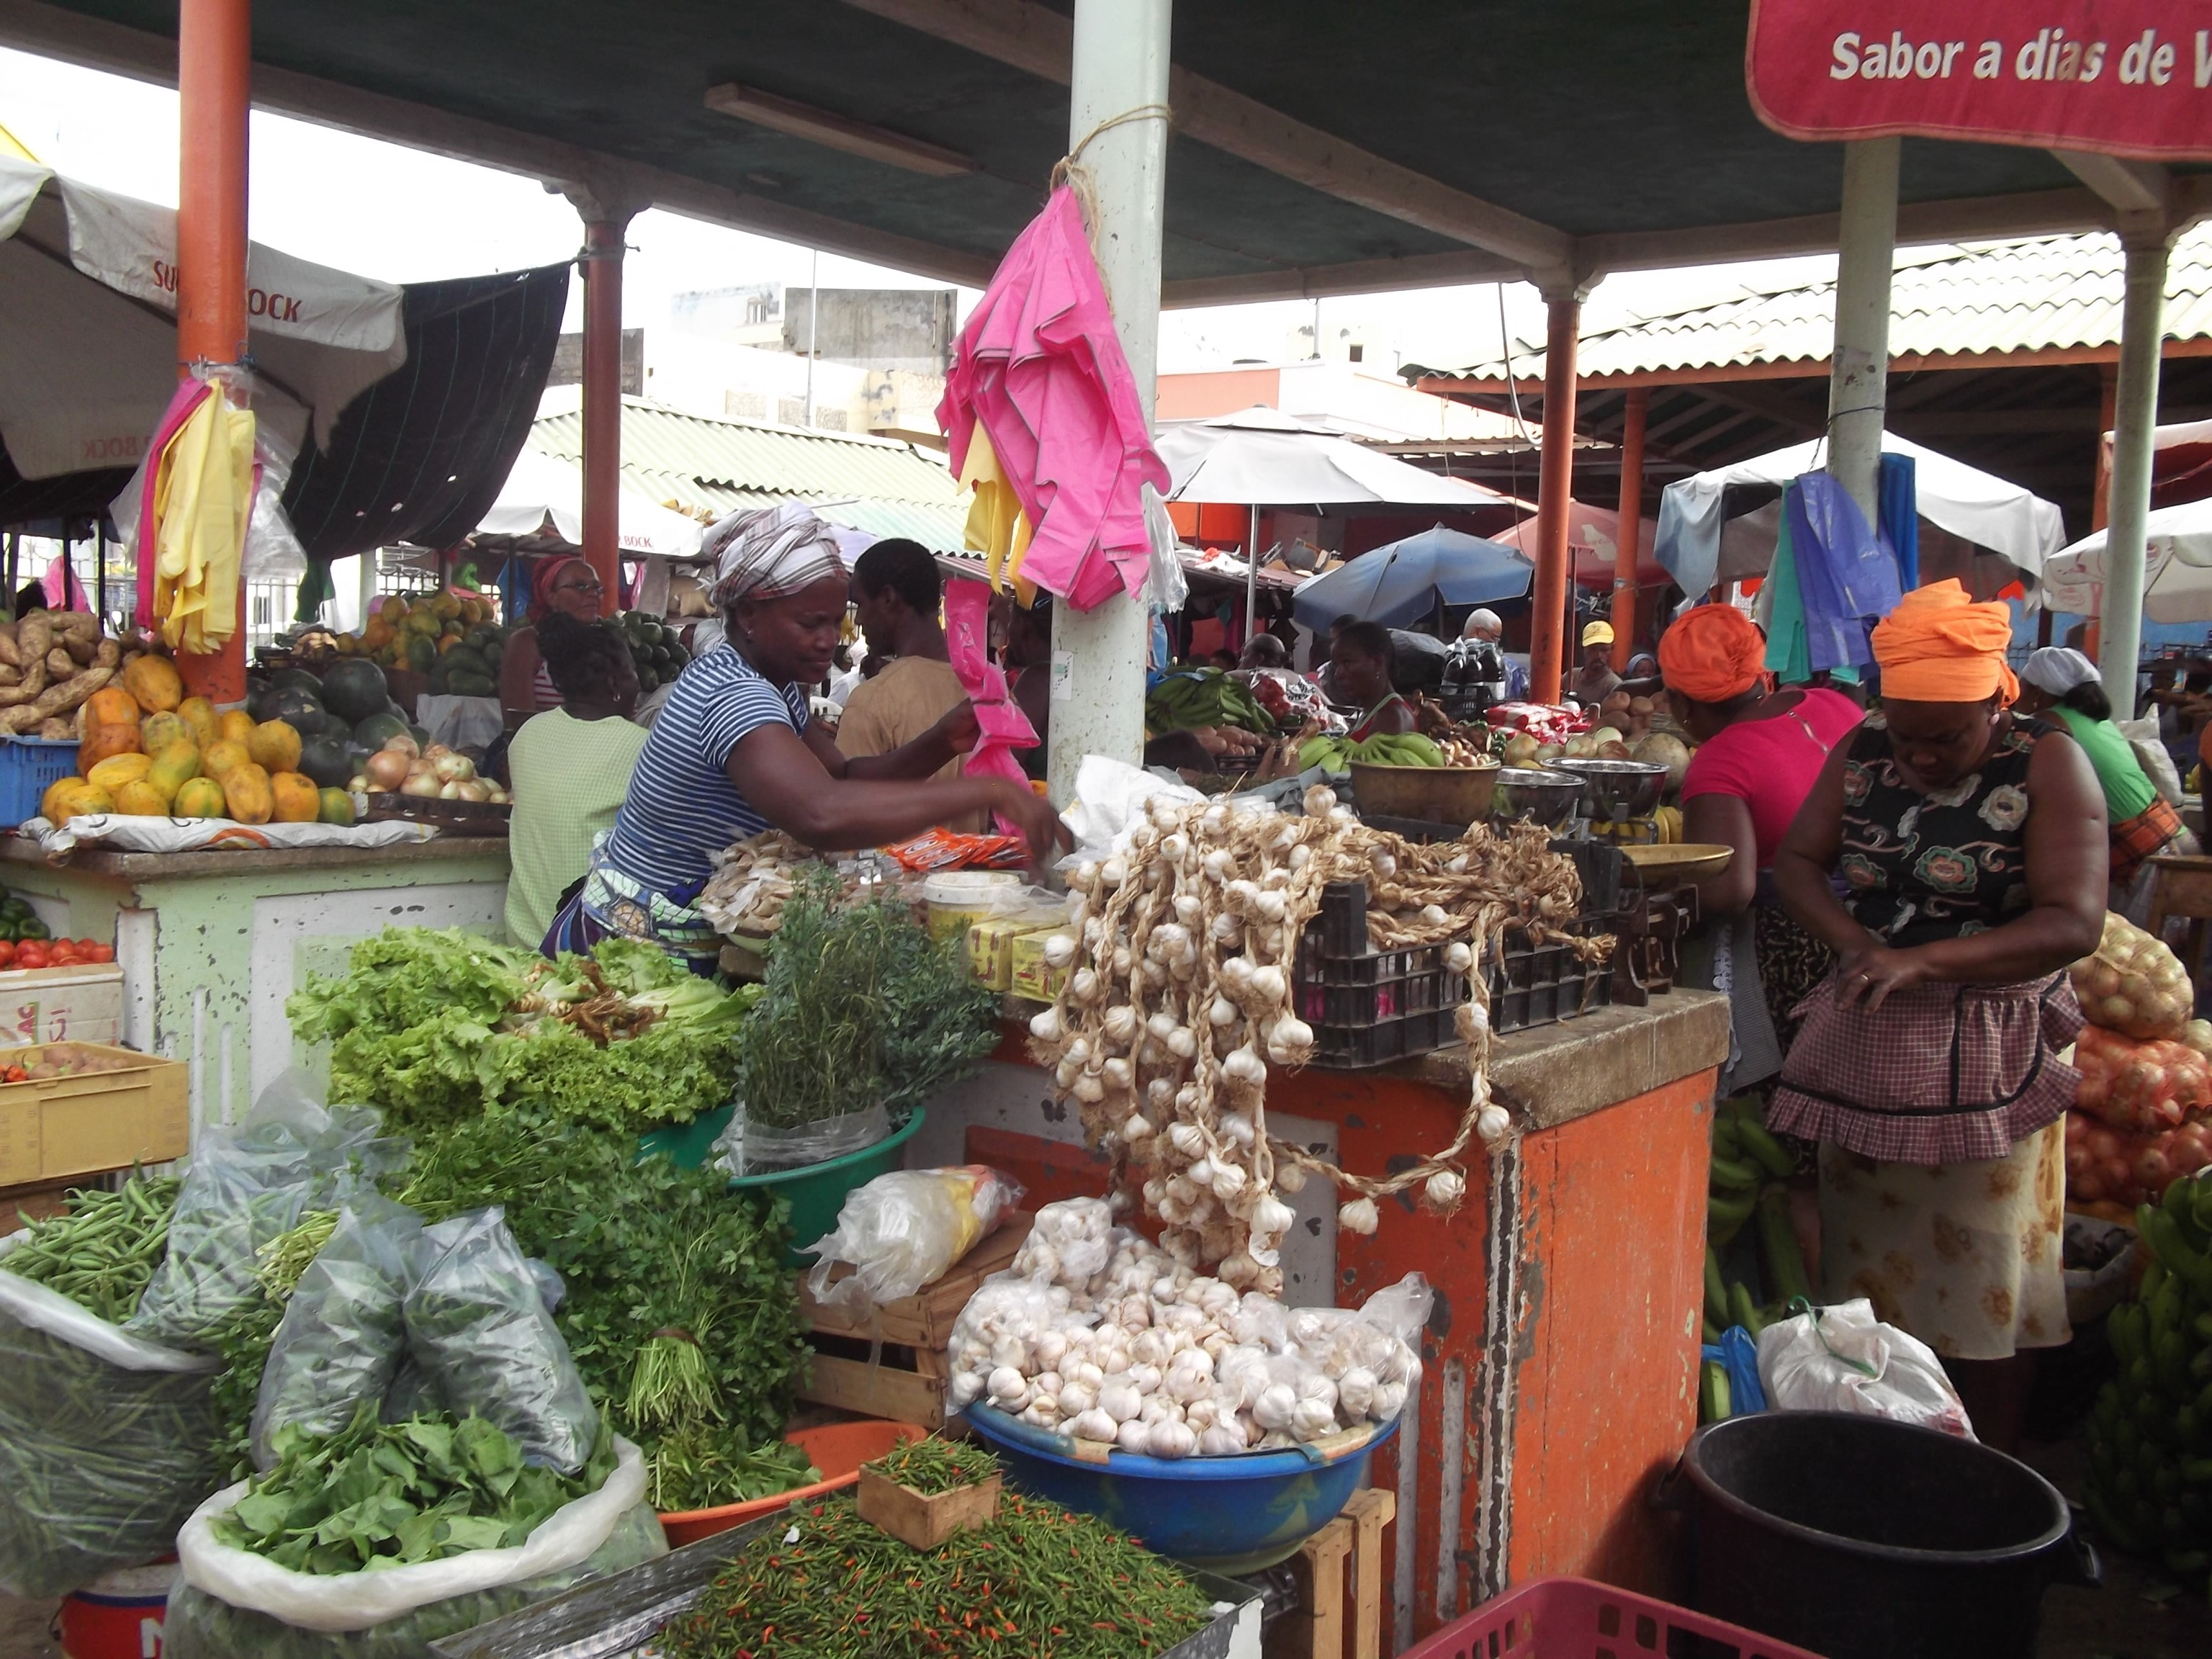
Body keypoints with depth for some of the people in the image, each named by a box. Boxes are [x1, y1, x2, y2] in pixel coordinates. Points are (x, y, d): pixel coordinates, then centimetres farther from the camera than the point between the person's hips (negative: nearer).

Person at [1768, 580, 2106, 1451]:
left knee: (1985, 1284, 4)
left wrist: (1923, 960, -29)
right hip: (1864, 1039, 5)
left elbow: (2074, 922, -20)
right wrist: (1853, 942, -15)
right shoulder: (1864, 750, 2)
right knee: (1865, 1263, 13)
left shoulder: (2048, 765, -11)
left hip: (1989, 1055, -4)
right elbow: (1797, 859, 5)